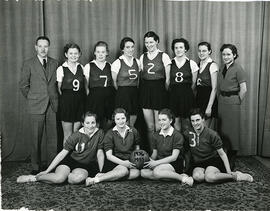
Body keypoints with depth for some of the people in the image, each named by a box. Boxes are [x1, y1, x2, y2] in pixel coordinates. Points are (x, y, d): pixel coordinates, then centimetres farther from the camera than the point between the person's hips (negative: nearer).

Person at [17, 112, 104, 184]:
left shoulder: (100, 133, -6)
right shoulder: (76, 135, -9)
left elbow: (100, 153, 1)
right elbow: (62, 153, -7)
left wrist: (100, 172, -3)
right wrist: (47, 171, -8)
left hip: (86, 166, 1)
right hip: (70, 160, -1)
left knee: (79, 178, -35)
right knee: (59, 177, -31)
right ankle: (34, 177, -5)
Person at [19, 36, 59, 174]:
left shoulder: (54, 63, 10)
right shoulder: (28, 64, 3)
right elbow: (23, 85, 5)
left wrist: (55, 98, 8)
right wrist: (32, 99, 5)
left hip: (53, 105, 2)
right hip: (36, 106, -2)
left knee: (52, 137, 4)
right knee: (36, 137, 1)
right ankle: (36, 166, 12)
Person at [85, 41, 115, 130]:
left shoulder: (110, 66, 9)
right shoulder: (88, 66, 2)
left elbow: (114, 83, 12)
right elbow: (85, 86, 5)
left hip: (109, 98, 3)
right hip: (94, 99, -2)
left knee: (107, 127, 4)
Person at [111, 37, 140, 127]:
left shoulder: (137, 62, 8)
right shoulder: (117, 63, -6)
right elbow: (114, 82, -1)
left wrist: (135, 89, 10)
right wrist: (121, 91, 6)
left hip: (135, 93, 5)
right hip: (122, 93, -5)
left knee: (133, 117, 7)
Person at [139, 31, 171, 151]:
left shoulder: (164, 56, 0)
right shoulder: (142, 57, 11)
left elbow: (168, 79, 2)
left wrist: (164, 92, 2)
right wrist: (144, 90, 7)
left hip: (159, 91, -3)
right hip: (145, 91, 4)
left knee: (158, 127, -2)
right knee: (149, 126, 7)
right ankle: (151, 152, 18)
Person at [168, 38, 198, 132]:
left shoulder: (192, 64, 1)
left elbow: (193, 83, 8)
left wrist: (187, 92, 10)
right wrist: (173, 91, 6)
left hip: (187, 95, -1)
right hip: (173, 94, 1)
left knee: (185, 119, 3)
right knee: (176, 119, 2)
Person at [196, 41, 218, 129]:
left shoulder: (212, 65, -10)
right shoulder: (198, 65, 11)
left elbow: (214, 88, -13)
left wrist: (209, 107, -17)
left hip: (208, 99, -6)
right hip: (198, 99, 6)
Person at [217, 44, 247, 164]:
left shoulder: (238, 69, -10)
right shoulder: (222, 68, 9)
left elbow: (243, 90, -11)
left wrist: (237, 103, -4)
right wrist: (220, 99, 6)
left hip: (232, 101, -6)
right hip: (221, 100, 6)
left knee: (232, 130, 2)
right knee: (221, 128, 10)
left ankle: (232, 158, 15)